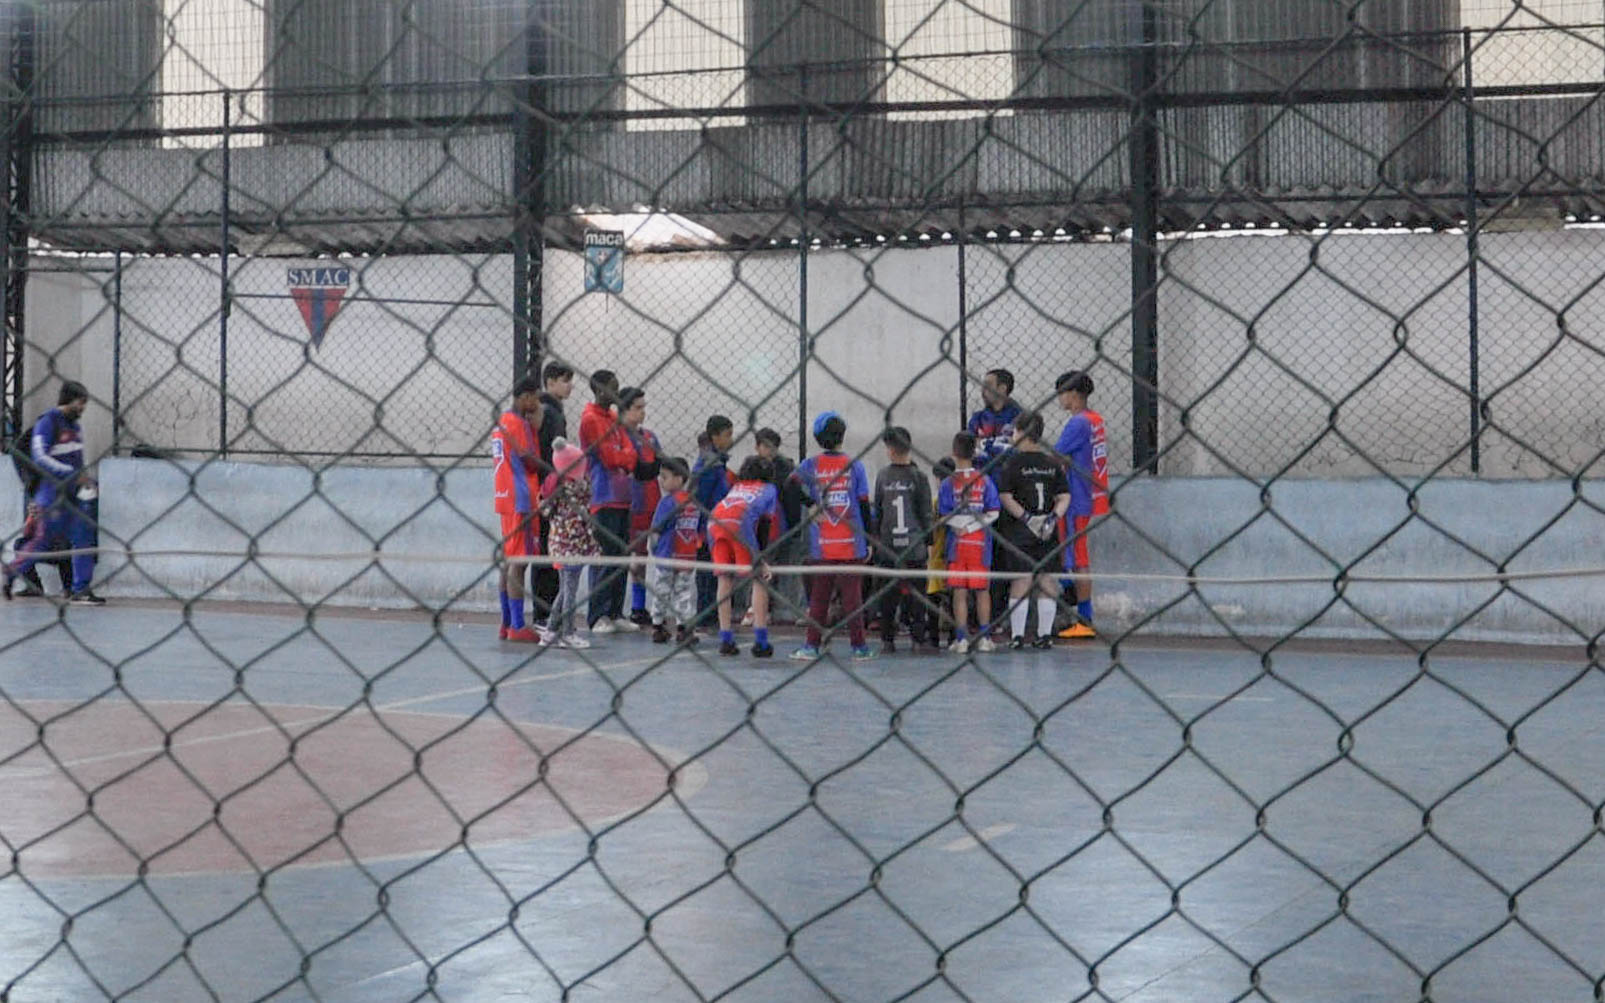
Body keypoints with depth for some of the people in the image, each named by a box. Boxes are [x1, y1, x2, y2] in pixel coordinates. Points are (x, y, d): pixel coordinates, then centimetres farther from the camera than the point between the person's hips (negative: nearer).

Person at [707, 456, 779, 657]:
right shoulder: (769, 489, 29)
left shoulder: (735, 486, 39)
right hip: (740, 520, -4)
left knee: (725, 580, 11)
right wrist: (761, 559, 16)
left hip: (714, 519, 4)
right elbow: (765, 524, 17)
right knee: (758, 580, 3)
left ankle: (725, 640, 6)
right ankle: (760, 642, -4)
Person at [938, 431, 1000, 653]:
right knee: (982, 590, 9)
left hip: (957, 543, -1)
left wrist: (960, 526, -1)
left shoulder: (948, 483, -3)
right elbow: (993, 512, -5)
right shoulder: (985, 480, 0)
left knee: (959, 592, 3)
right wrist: (974, 525, -4)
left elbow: (944, 515, -8)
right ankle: (984, 638, 10)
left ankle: (961, 638, 0)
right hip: (981, 543, 1)